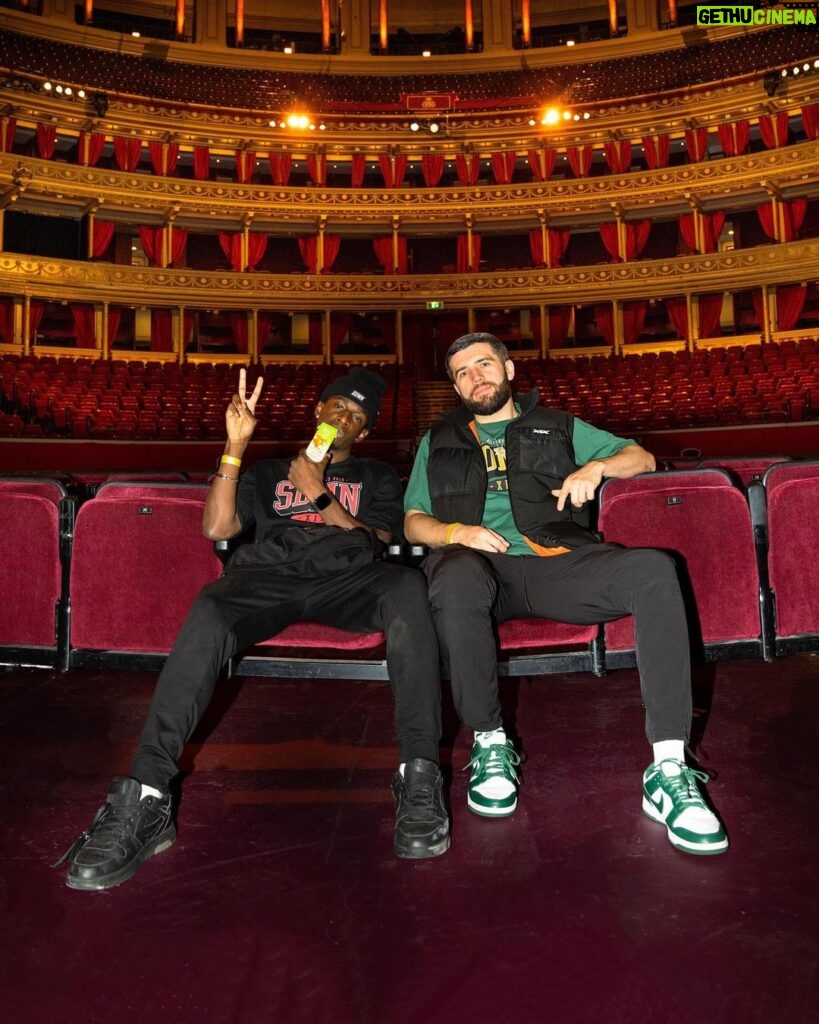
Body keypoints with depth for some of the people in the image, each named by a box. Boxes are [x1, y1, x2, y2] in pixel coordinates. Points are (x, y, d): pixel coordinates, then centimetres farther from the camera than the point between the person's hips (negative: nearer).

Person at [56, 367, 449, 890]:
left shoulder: (377, 477, 29)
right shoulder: (269, 472, 29)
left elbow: (374, 543, 12)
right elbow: (217, 527, 13)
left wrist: (319, 494, 2)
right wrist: (236, 444, 8)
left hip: (350, 578, 0)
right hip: (269, 573, 1)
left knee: (408, 586, -36)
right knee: (209, 615, -35)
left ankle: (419, 775, -37)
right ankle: (146, 796, -36)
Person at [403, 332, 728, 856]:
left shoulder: (557, 426, 27)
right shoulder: (439, 440, 27)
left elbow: (643, 458, 25)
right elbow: (414, 521, 18)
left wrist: (596, 467, 2)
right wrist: (456, 531, -5)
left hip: (554, 561, 1)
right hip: (480, 564, 0)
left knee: (653, 569, -29)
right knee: (456, 577, -39)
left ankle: (669, 770, -27)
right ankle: (489, 742, -19)